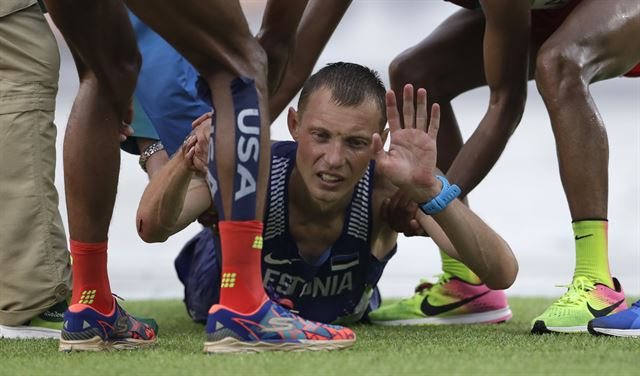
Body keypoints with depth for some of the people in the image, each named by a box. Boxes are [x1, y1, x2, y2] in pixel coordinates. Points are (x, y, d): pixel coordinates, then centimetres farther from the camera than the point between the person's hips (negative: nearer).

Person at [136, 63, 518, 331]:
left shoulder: (386, 188, -44)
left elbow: (502, 275, -53)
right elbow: (153, 230, -58)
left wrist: (429, 190, -68)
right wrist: (186, 162, -77)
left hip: (344, 314, 1)